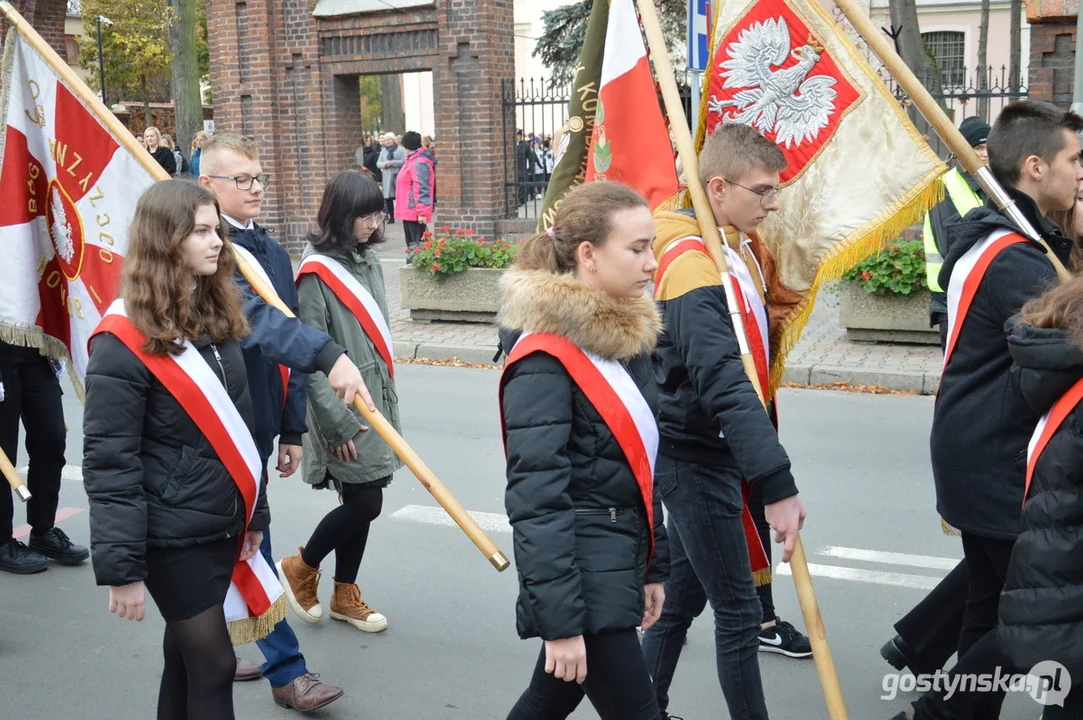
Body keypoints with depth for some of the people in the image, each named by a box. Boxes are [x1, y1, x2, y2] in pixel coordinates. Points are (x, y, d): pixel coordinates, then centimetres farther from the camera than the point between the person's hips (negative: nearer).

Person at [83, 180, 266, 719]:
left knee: (186, 657, 17)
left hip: (222, 527, 7)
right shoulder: (124, 341, -17)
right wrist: (121, 567, -18)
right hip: (172, 538, -7)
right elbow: (108, 463, -18)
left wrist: (253, 513, 17)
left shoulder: (216, 317, 7)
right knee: (213, 665, 0)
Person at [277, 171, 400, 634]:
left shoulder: (368, 262, 9)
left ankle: (345, 596, 27)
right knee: (365, 502, -6)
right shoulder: (317, 271, -14)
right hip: (342, 406, -7)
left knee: (360, 501, 12)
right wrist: (337, 423, -17)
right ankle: (301, 569, 17)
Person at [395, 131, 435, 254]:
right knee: (411, 241, 17)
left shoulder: (418, 162, -18)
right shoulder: (413, 160, 15)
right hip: (409, 210, 11)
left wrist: (422, 212, -25)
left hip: (415, 212, -11)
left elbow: (421, 189, -23)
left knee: (417, 243, -6)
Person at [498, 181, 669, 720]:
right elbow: (536, 501, -21)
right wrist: (560, 621, -21)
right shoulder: (545, 359, -18)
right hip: (581, 579, -8)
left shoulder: (626, 338, 7)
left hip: (617, 568, 8)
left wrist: (652, 568, 17)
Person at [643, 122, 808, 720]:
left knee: (683, 594, 18)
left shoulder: (739, 248, 7)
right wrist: (777, 487, -35)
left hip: (708, 452, 9)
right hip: (696, 459, -9)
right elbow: (725, 387, -32)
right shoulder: (693, 266, -23)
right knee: (738, 611, 0)